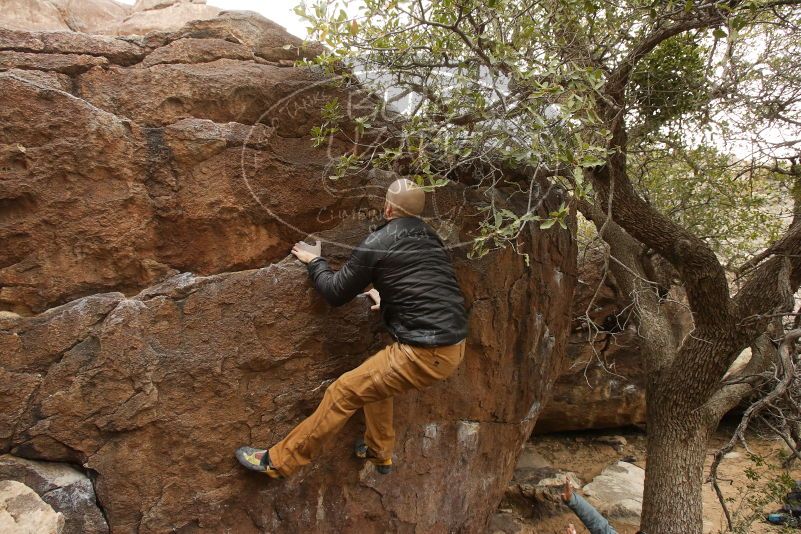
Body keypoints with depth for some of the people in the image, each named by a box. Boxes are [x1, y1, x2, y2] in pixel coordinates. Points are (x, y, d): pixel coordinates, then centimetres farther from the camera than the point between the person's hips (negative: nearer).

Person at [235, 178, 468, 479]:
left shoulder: (377, 244, -8)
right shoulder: (430, 239, 13)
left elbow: (336, 293, 3)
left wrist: (314, 261, 20)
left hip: (425, 354, -8)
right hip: (453, 347, 8)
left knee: (344, 391, 2)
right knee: (375, 374, 28)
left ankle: (278, 462, 13)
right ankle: (379, 453, 41)